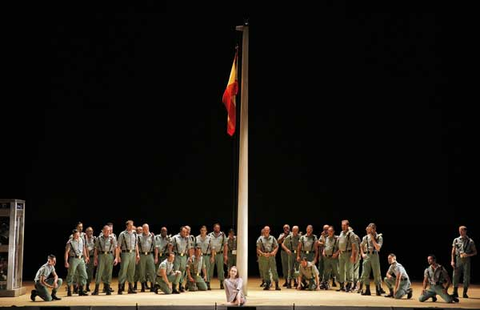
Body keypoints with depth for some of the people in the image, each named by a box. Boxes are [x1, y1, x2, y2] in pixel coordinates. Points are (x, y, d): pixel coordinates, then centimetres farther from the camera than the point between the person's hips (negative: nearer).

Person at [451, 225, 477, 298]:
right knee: (455, 276, -1)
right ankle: (455, 293, 7)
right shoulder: (456, 240, 8)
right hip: (458, 259, 2)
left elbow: (475, 252, 5)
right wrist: (452, 261, 1)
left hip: (466, 260, -1)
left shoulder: (470, 241, 2)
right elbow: (453, 251, 10)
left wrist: (468, 255, -13)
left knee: (466, 276, -1)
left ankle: (465, 293, 8)